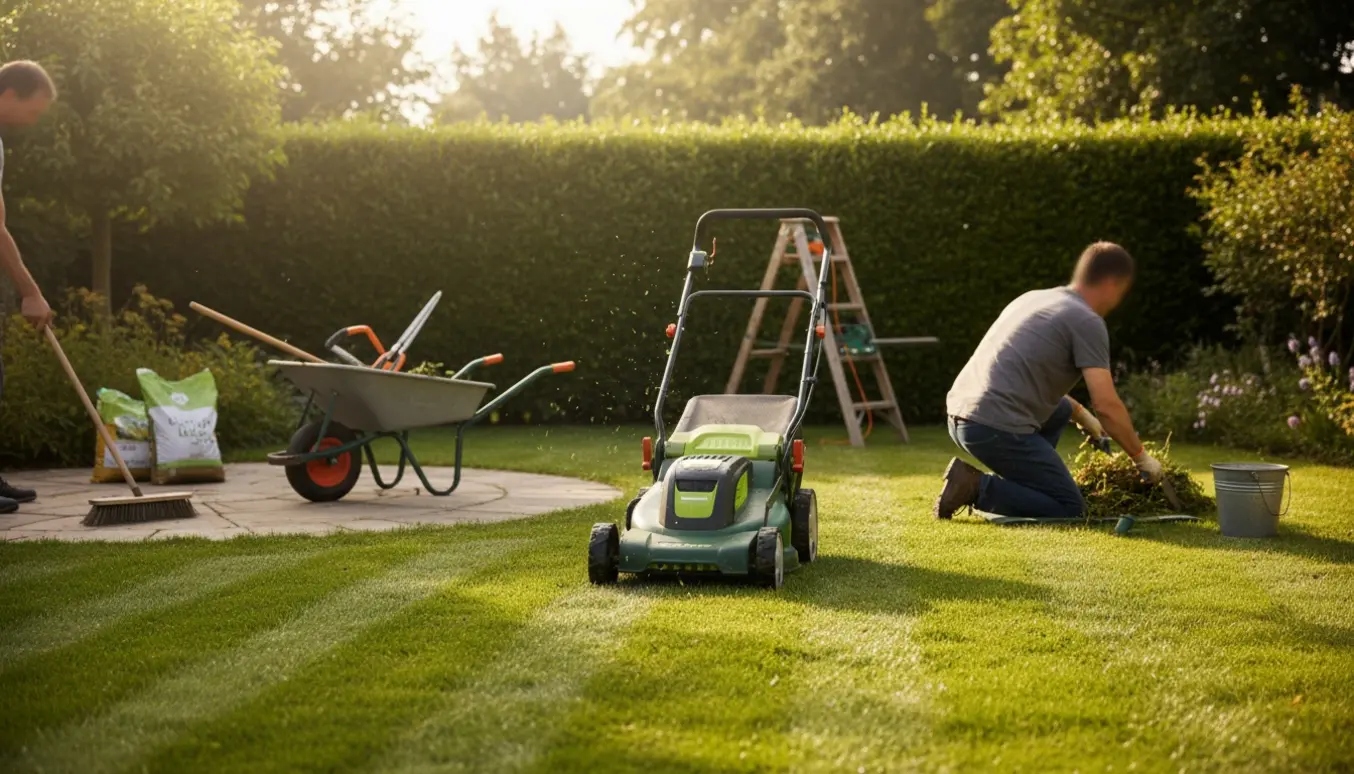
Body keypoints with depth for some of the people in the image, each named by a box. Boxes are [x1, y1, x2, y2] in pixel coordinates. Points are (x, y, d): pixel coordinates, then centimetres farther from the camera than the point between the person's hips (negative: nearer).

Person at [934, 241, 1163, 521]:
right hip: (999, 427, -9)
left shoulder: (1034, 298, 21)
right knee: (1070, 509, 1)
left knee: (1061, 410, 31)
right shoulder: (1087, 321, -4)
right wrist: (1141, 457, 5)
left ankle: (1013, 488, 18)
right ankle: (978, 487, -10)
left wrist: (1080, 414, 44)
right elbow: (1107, 406, -9)